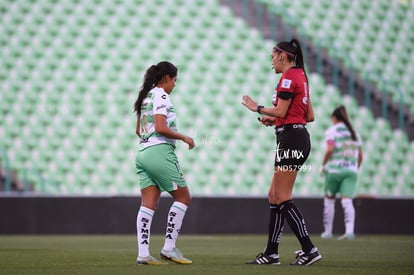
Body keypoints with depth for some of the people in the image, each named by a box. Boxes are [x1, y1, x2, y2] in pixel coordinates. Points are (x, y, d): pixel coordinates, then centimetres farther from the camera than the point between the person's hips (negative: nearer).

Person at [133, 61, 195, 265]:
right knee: (183, 197, 1)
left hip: (143, 152, 9)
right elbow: (160, 127, -18)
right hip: (159, 151, -9)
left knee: (148, 204, 2)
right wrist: (184, 137, -8)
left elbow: (139, 130, 27)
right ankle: (169, 248, -3)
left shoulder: (146, 96, 19)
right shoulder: (160, 95, -8)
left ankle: (143, 253, -6)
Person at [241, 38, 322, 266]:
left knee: (282, 198, -9)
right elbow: (310, 116, 19)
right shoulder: (301, 76, 18)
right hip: (300, 135, 10)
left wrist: (257, 108, -1)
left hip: (290, 138, -10)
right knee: (275, 196, 11)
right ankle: (271, 253, 11)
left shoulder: (289, 76, -11)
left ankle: (309, 250, -12)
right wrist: (275, 120, 17)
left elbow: (280, 111, -17)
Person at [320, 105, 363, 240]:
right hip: (351, 171, 4)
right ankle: (349, 230, -25)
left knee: (329, 200, 12)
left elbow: (330, 149, -17)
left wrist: (323, 165, -4)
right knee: (347, 201, -6)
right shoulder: (353, 132, 14)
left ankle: (327, 231, 17)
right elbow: (360, 156, 12)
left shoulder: (332, 131, -2)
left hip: (334, 170, -4)